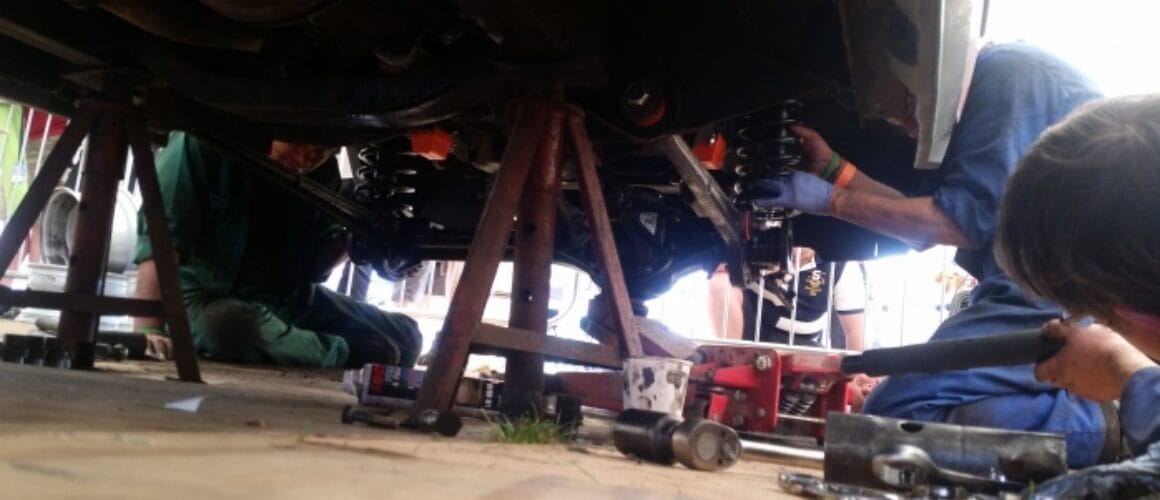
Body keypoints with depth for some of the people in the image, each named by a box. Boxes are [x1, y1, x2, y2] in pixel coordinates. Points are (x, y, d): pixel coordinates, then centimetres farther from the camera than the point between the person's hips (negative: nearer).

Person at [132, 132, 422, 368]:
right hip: (208, 299, -6)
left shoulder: (323, 173, 1)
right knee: (231, 323, -40)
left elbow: (311, 262, 10)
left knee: (404, 336, 4)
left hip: (292, 300, 6)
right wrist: (147, 330, -34)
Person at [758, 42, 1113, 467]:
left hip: (1063, 294, -11)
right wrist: (834, 169, 10)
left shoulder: (1002, 74, -9)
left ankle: (1098, 426, -12)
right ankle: (1097, 418, 10)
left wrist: (831, 200, -10)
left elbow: (964, 220, -15)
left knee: (898, 413, -17)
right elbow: (930, 223, 16)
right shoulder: (990, 83, 21)